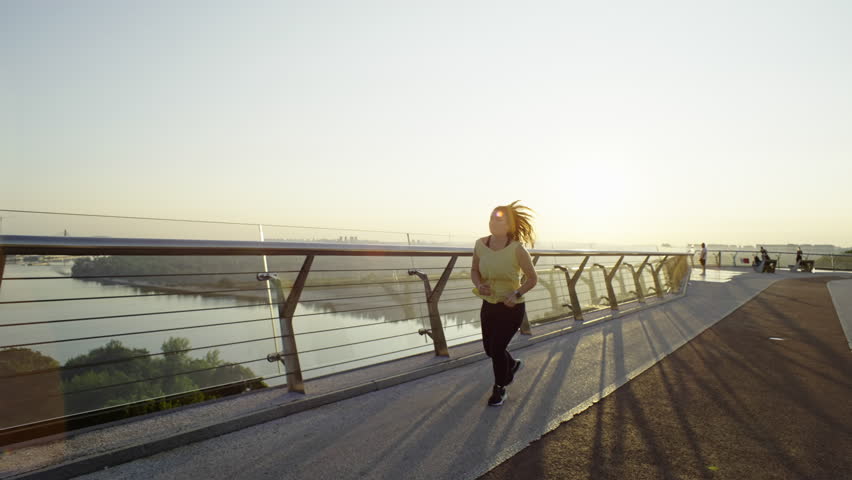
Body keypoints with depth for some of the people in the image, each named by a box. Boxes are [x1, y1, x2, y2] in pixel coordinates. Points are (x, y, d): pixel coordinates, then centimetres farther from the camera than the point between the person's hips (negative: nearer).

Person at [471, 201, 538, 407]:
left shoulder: (517, 249, -21)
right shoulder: (480, 245, -10)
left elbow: (533, 278, -9)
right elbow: (474, 270, 6)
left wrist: (516, 294, -24)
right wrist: (479, 285, -15)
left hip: (512, 307, -5)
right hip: (489, 305, 5)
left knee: (497, 347, -8)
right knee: (489, 348, 17)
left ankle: (500, 390, 21)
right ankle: (512, 365, 52)